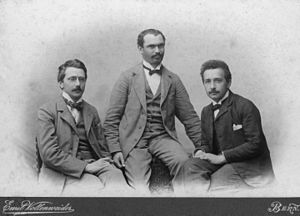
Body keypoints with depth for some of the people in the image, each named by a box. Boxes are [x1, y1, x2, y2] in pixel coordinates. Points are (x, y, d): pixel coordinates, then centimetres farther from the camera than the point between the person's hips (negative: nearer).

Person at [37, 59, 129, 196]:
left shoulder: (92, 111, 21)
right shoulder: (46, 111, 3)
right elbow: (49, 154, -8)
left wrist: (107, 163, -2)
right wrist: (86, 167, -13)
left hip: (95, 165, 5)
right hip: (66, 172, -5)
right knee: (98, 190, -32)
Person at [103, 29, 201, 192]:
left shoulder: (173, 80, 14)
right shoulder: (127, 78, 8)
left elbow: (189, 118, 13)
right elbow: (112, 118, 5)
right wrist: (115, 149, -4)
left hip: (163, 137, 2)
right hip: (134, 139, -2)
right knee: (139, 185, -23)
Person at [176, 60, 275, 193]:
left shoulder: (246, 107, -9)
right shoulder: (206, 112, 14)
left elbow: (255, 144, -14)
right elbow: (205, 143, 21)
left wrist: (222, 157, -17)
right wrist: (201, 152, -5)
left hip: (249, 163, -6)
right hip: (221, 161, 6)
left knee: (216, 183, -31)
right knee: (190, 167, -21)